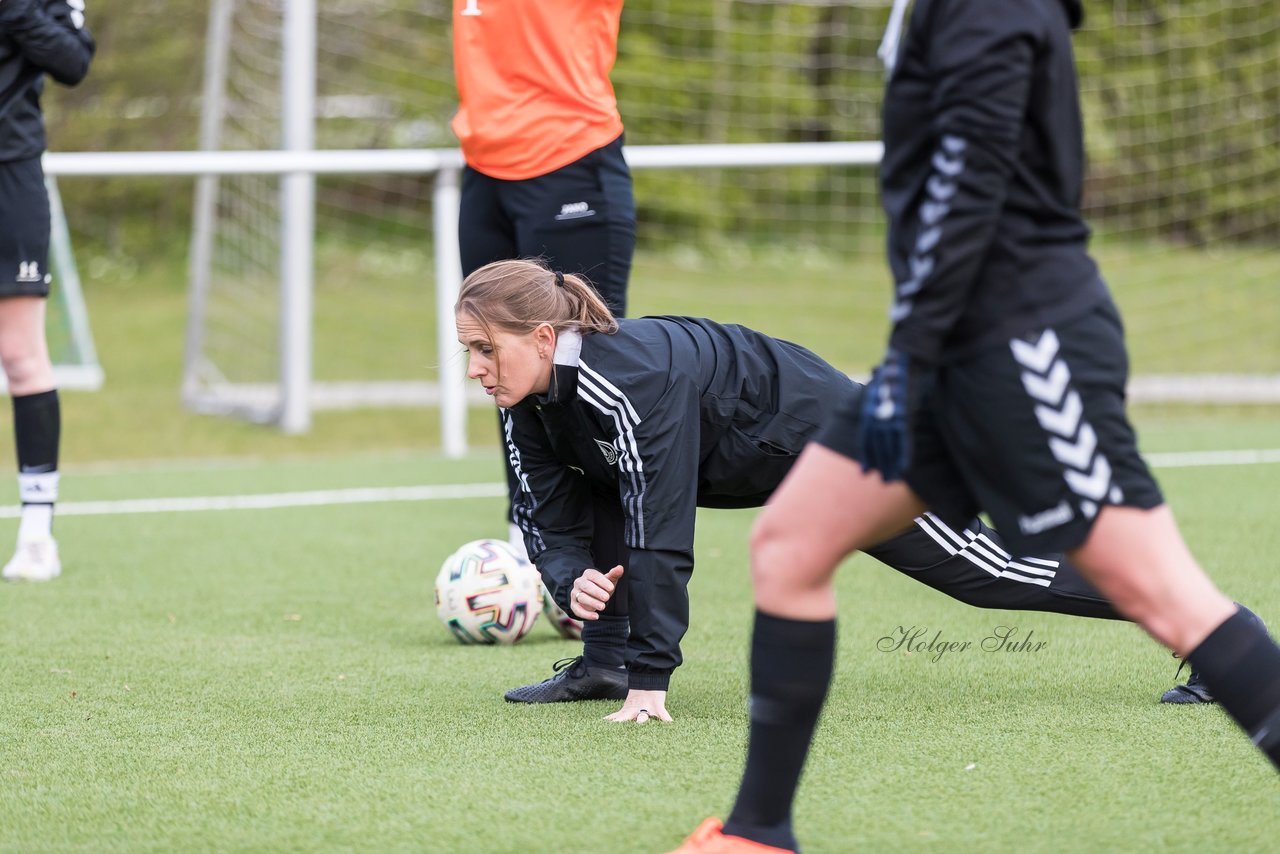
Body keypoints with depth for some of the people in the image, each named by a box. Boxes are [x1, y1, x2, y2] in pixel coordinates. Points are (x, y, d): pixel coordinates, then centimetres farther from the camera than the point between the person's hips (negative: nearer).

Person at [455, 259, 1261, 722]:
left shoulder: (631, 378, -36)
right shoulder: (531, 403, -9)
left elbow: (659, 533, -37)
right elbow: (547, 517, -3)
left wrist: (651, 682, -36)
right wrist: (574, 580, -26)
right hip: (751, 463, 9)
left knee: (980, 567, -5)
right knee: (593, 484, -4)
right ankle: (603, 666, 4)